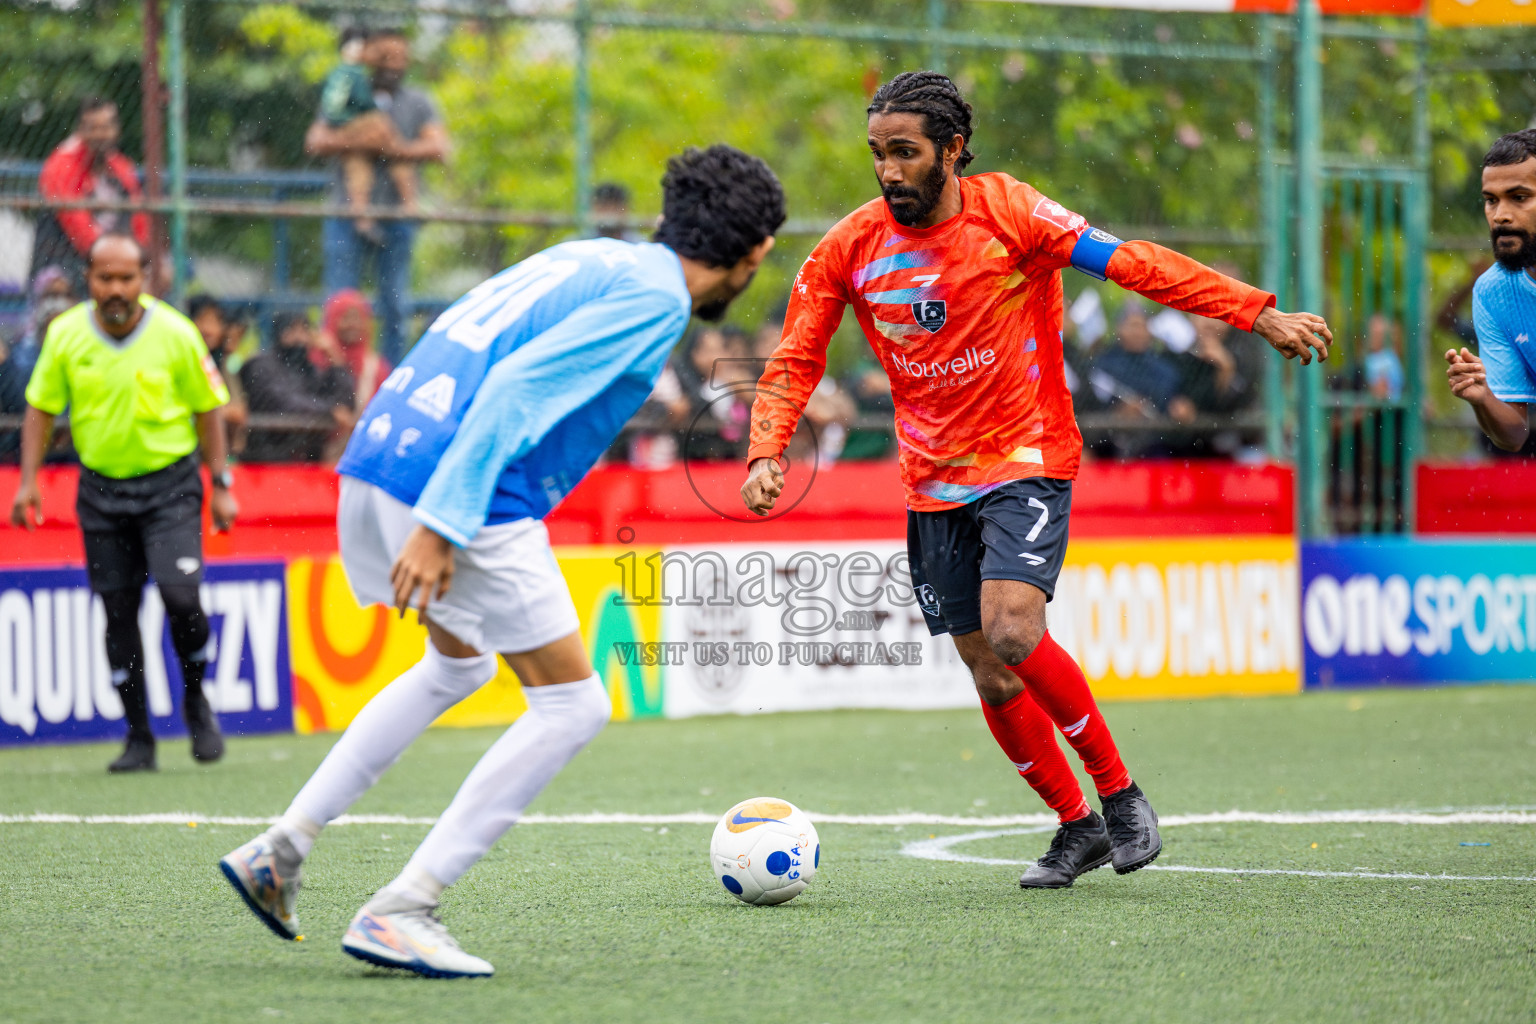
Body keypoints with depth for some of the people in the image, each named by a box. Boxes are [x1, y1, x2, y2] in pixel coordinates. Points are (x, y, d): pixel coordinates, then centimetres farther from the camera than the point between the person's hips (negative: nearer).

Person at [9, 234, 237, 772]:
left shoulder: (175, 333, -8)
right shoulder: (65, 334, -2)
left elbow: (208, 407, 2)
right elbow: (41, 407, 9)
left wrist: (221, 485, 1)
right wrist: (28, 480, 1)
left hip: (170, 484, -2)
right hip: (101, 488, 3)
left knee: (180, 595, -18)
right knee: (118, 612, 2)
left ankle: (195, 699, 10)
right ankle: (139, 738, 13)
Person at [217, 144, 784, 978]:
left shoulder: (590, 257, 22)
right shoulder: (654, 297, -5)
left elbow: (463, 352, 23)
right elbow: (515, 388, -17)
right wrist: (440, 526, -21)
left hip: (374, 465, 9)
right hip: (456, 495, -9)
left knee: (459, 665, 31)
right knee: (572, 706, 1)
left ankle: (279, 850, 27)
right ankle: (399, 913, -4)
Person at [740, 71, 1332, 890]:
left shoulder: (1007, 213, -11)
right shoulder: (849, 248, -2)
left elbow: (1133, 264, -13)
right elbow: (795, 363, 3)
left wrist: (1261, 314, -18)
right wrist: (765, 455, -15)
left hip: (1026, 460, -4)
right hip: (933, 484, 4)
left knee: (1010, 631, -24)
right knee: (992, 681, 5)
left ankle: (1118, 793, -6)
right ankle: (1077, 827, 24)